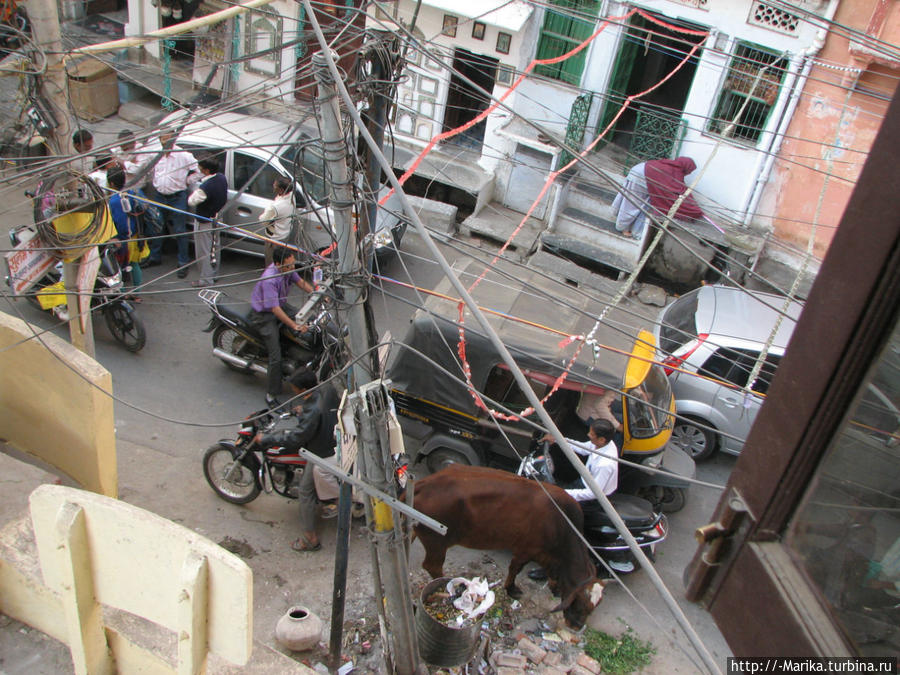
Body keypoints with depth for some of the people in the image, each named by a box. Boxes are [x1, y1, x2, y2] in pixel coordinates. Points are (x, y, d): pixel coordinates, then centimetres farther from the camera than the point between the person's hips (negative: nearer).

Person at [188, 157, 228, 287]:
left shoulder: (205, 187, -33)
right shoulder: (222, 178, -7)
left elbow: (191, 202, -23)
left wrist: (194, 192, -4)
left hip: (204, 222, -8)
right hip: (216, 218, 8)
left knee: (203, 250, 5)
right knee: (214, 247, 22)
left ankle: (206, 279, 13)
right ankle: (214, 273, 37)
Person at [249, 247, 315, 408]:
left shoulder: (287, 269, -9)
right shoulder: (269, 279, -34)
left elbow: (300, 281, 8)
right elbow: (275, 309, -34)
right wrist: (294, 325, -36)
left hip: (281, 305, 9)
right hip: (264, 314, -9)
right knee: (276, 357, -15)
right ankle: (271, 396, -4)